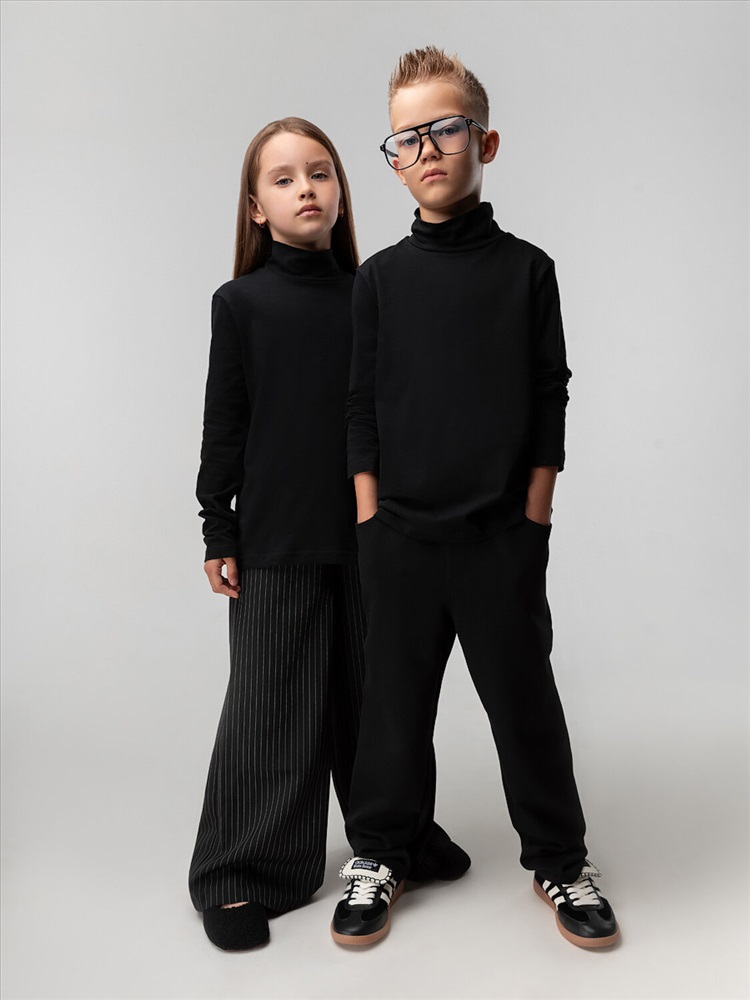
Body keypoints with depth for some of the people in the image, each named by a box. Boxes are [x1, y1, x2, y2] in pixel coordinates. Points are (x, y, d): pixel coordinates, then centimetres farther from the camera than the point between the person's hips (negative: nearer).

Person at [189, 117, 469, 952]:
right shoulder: (241, 302, -1)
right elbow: (224, 422, -1)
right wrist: (217, 530, -3)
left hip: (368, 529, 3)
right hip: (276, 538, -2)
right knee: (272, 701, 3)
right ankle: (238, 873, 19)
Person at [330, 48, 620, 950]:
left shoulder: (525, 267, 3)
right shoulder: (380, 276, 5)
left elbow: (550, 395, 4)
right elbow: (362, 402, 6)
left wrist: (535, 510, -2)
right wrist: (369, 511, 1)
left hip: (504, 531, -1)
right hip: (398, 530, 1)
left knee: (524, 697, 8)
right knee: (395, 698, 11)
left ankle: (559, 859, 28)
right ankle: (377, 855, 29)